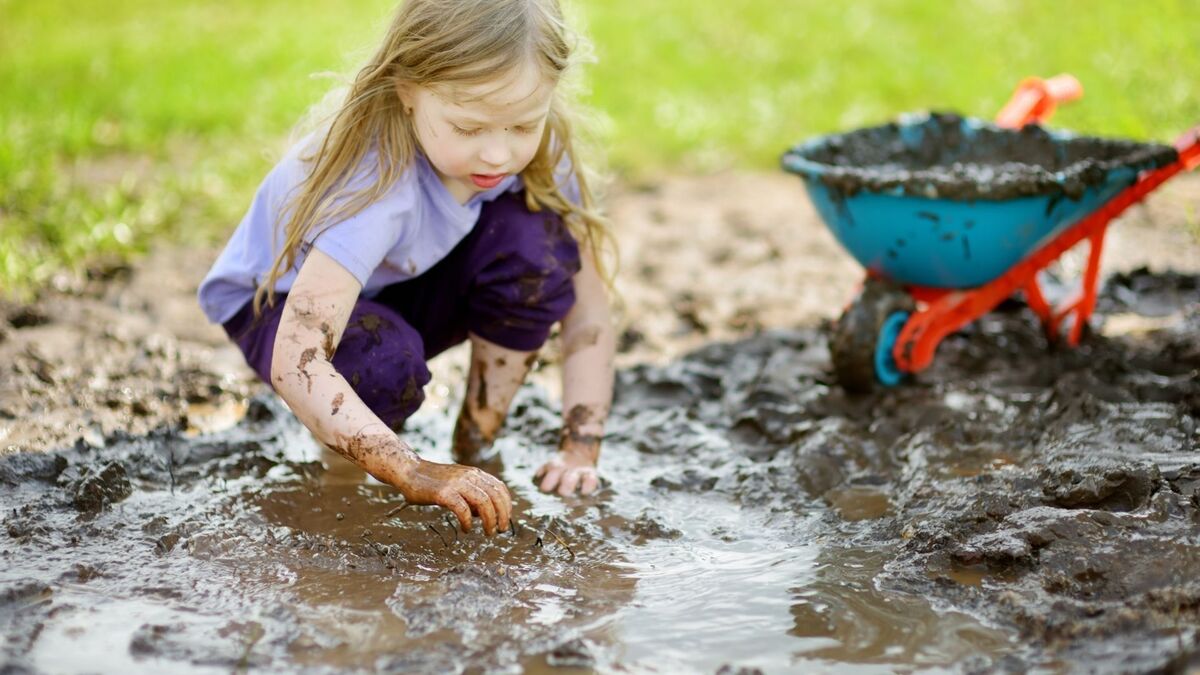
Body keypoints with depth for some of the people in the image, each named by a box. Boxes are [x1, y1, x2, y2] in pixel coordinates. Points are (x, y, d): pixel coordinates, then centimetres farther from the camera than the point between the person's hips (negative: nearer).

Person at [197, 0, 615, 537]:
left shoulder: (536, 149, -23)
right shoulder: (376, 178, -39)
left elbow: (588, 307, -17)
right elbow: (294, 363, -47)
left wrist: (579, 450, -26)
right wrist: (417, 475, -51)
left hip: (406, 284, 5)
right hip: (280, 298, -4)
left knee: (535, 237, -26)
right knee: (384, 363, -39)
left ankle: (476, 449, -6)